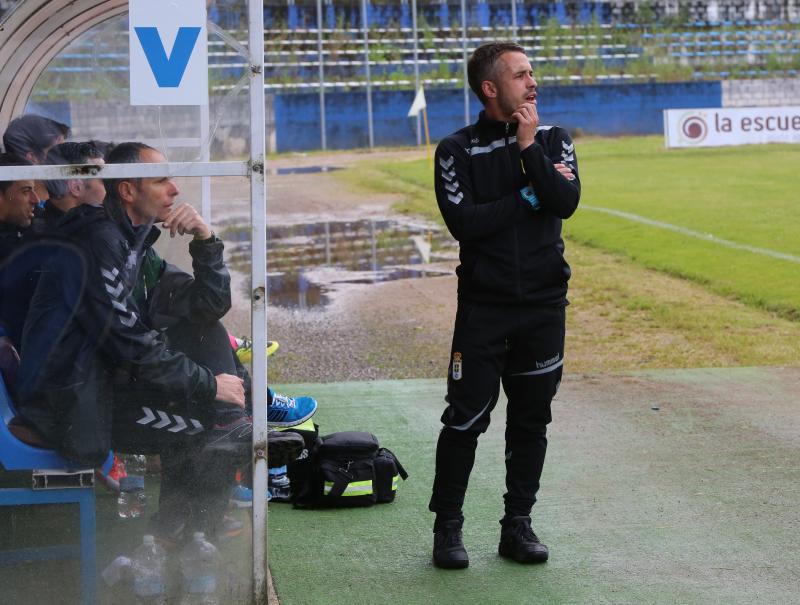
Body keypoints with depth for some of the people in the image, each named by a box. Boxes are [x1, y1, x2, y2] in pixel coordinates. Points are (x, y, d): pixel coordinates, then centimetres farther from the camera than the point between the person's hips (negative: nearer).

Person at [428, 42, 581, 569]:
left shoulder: (553, 140, 5)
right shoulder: (457, 150, -2)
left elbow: (566, 203, -12)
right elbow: (463, 222, -15)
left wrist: (528, 147, -14)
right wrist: (530, 193, -12)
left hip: (544, 305, 3)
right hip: (483, 304, -3)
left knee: (531, 420, 7)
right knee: (466, 418, -2)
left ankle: (518, 525, 18)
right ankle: (448, 526, 9)